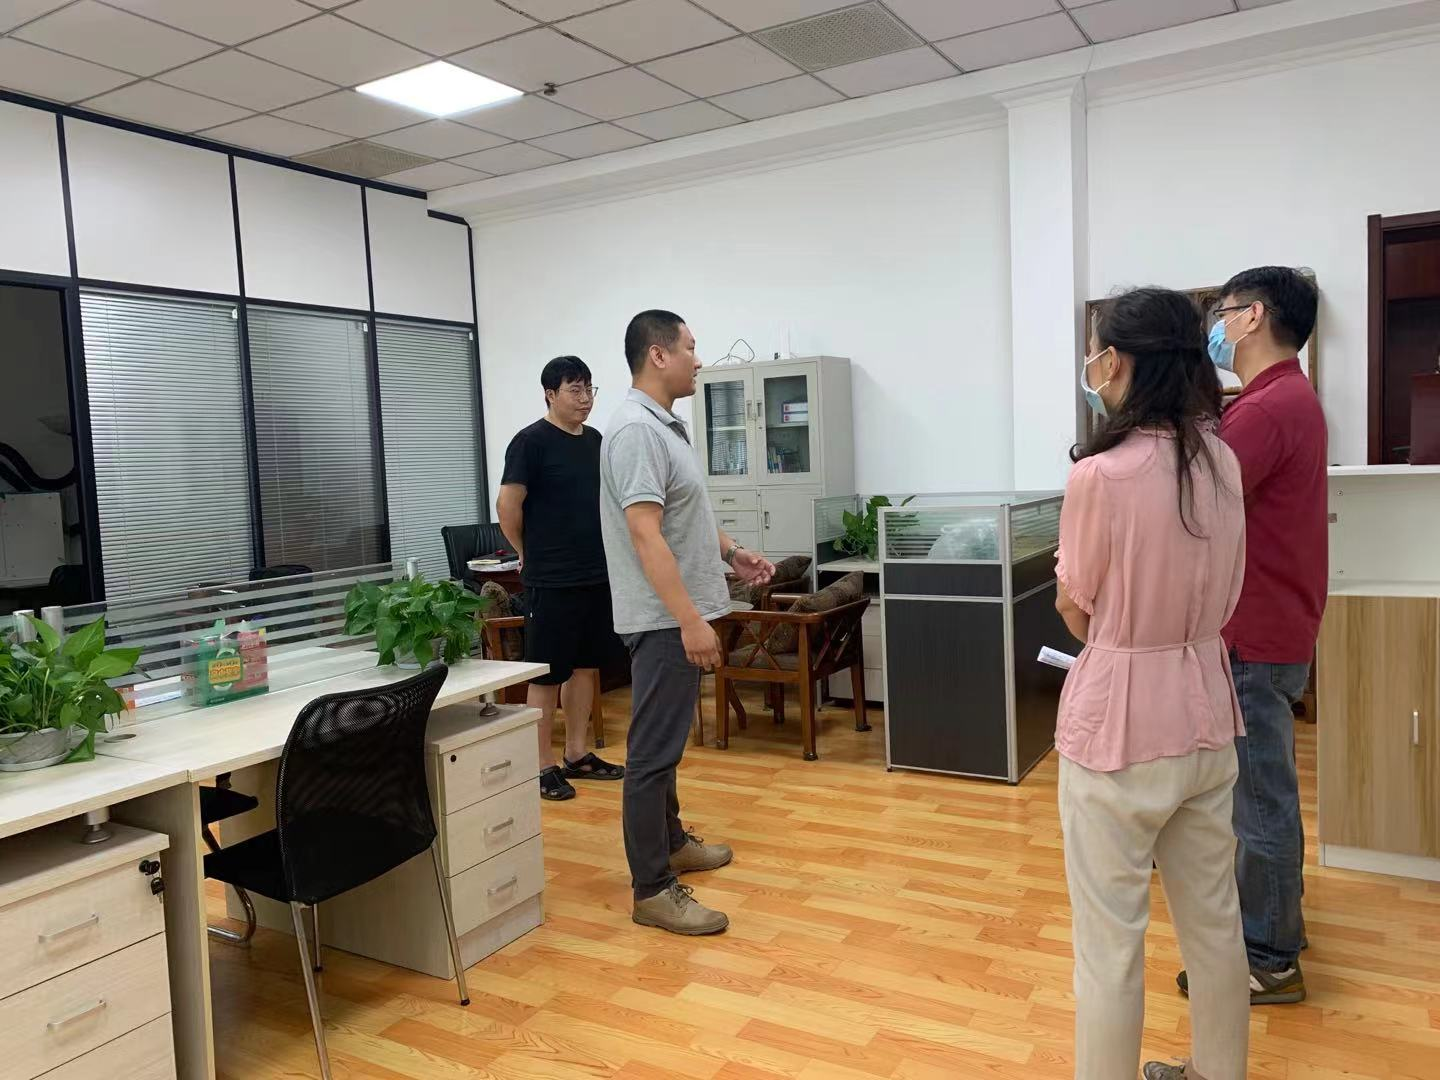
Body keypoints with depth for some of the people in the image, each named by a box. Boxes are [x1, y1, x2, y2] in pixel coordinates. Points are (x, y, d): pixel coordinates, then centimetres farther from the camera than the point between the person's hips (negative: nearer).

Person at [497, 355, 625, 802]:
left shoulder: (595, 440, 11)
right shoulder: (531, 441, -10)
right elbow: (508, 505, -12)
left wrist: (606, 553, 14)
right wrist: (528, 553, 0)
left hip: (598, 575, 7)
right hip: (552, 580, -7)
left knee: (586, 666, 13)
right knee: (547, 674, 1)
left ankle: (577, 755, 25)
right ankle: (544, 766, 11)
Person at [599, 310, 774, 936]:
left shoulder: (665, 426, 13)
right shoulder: (637, 429, -19)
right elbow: (645, 534, -27)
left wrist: (732, 554, 19)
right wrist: (690, 620, -29)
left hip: (678, 615, 11)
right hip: (664, 619, -11)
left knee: (667, 741, 21)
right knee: (653, 750, -4)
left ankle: (670, 842, 36)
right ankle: (653, 891, 4)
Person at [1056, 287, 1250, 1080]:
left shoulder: (1100, 475, -21)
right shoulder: (1222, 462, 1)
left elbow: (1078, 612, -7)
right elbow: (1220, 599, 11)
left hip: (1119, 722, -7)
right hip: (1204, 713, 8)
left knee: (1110, 941, 7)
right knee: (1214, 921, 22)